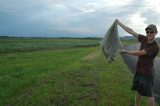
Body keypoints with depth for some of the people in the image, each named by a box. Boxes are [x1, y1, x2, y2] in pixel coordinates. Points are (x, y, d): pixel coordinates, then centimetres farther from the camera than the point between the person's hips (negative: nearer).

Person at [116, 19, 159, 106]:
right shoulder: (144, 39, -4)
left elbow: (139, 53, -22)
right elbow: (131, 31, -1)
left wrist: (125, 51, -11)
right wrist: (119, 23, 3)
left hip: (147, 72, -7)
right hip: (139, 70, 7)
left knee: (149, 93, 2)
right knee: (138, 90, 19)